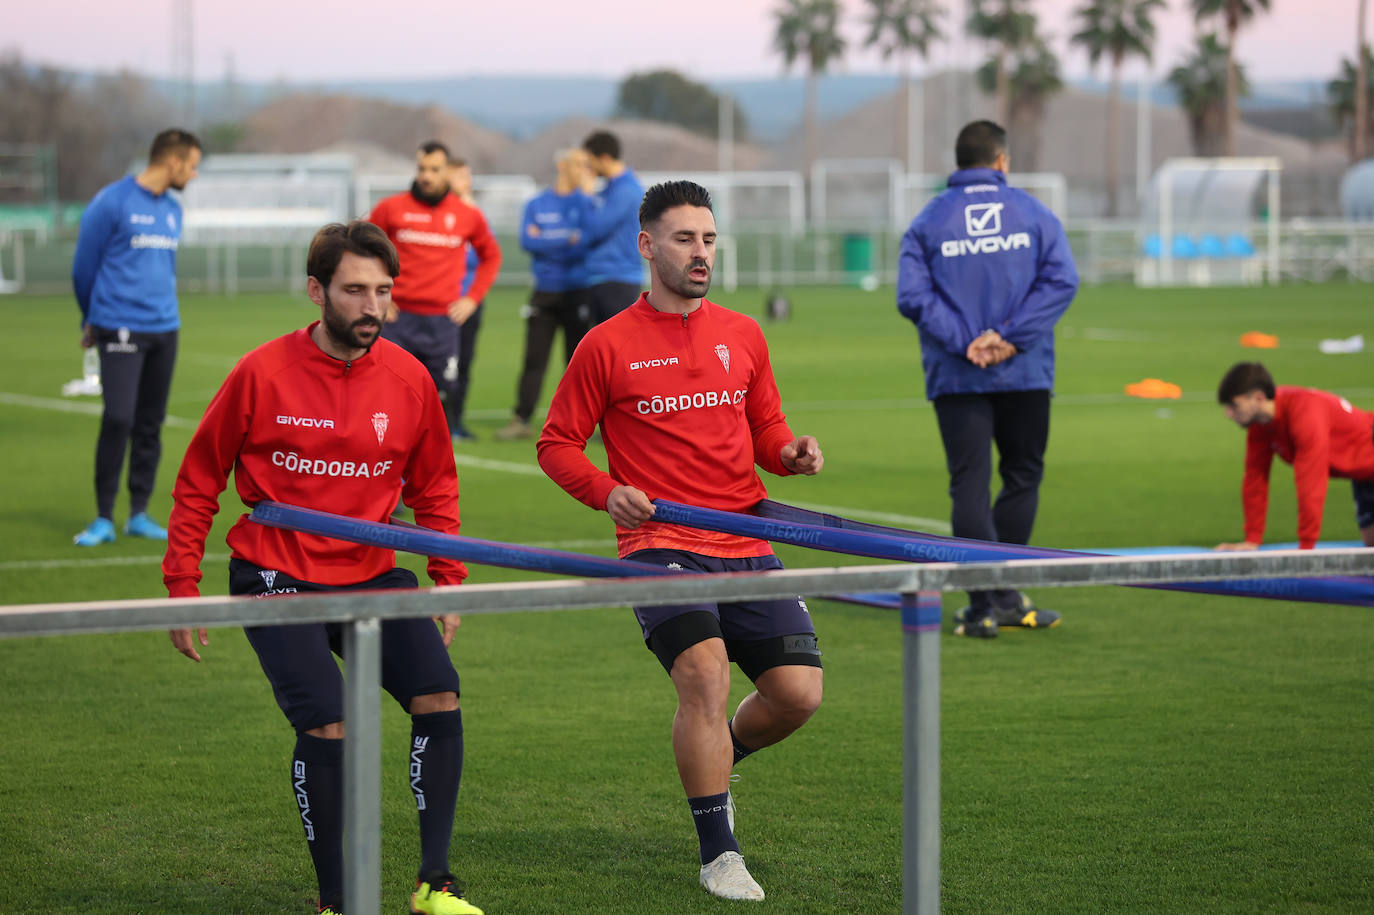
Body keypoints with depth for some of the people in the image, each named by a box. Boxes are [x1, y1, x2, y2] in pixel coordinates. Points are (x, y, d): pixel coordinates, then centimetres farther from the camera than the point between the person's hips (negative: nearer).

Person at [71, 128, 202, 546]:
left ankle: (139, 515, 14)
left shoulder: (173, 210, 13)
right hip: (121, 331, -6)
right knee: (118, 420, -12)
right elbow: (84, 266, 0)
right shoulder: (111, 203, -8)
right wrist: (92, 320, 11)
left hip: (164, 330, 6)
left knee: (150, 424, 7)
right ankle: (104, 519, -4)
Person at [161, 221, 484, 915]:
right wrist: (181, 588, -1)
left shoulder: (408, 378, -1)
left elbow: (435, 488, 14)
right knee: (327, 724, -18)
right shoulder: (262, 374, -10)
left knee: (439, 696, -14)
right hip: (275, 579, -4)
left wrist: (448, 579, 8)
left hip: (372, 575, 4)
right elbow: (197, 485, 0)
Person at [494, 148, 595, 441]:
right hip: (544, 293, 1)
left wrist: (546, 241, -12)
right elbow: (527, 241, -7)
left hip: (576, 294, -1)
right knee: (534, 359, 1)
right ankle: (521, 420, 3)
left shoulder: (586, 204, 1)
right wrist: (567, 240, -14)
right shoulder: (536, 205, 7)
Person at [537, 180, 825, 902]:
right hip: (659, 544, -4)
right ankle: (719, 854, -11)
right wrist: (606, 492, -13)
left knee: (799, 692, -4)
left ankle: (714, 758, 30)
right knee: (704, 672, -24)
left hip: (746, 544, 4)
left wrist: (790, 454, -1)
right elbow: (557, 444, 4)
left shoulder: (742, 336, 12)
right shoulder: (608, 345, -1)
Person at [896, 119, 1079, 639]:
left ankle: (985, 605, -5)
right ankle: (1004, 594, 18)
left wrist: (964, 341, -12)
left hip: (957, 378, 0)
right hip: (1026, 375, 0)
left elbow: (913, 295, -8)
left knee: (970, 485, 0)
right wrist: (1011, 337, -12)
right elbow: (1061, 280, -7)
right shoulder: (1034, 214, 5)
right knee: (1023, 477, 15)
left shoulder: (928, 222, 4)